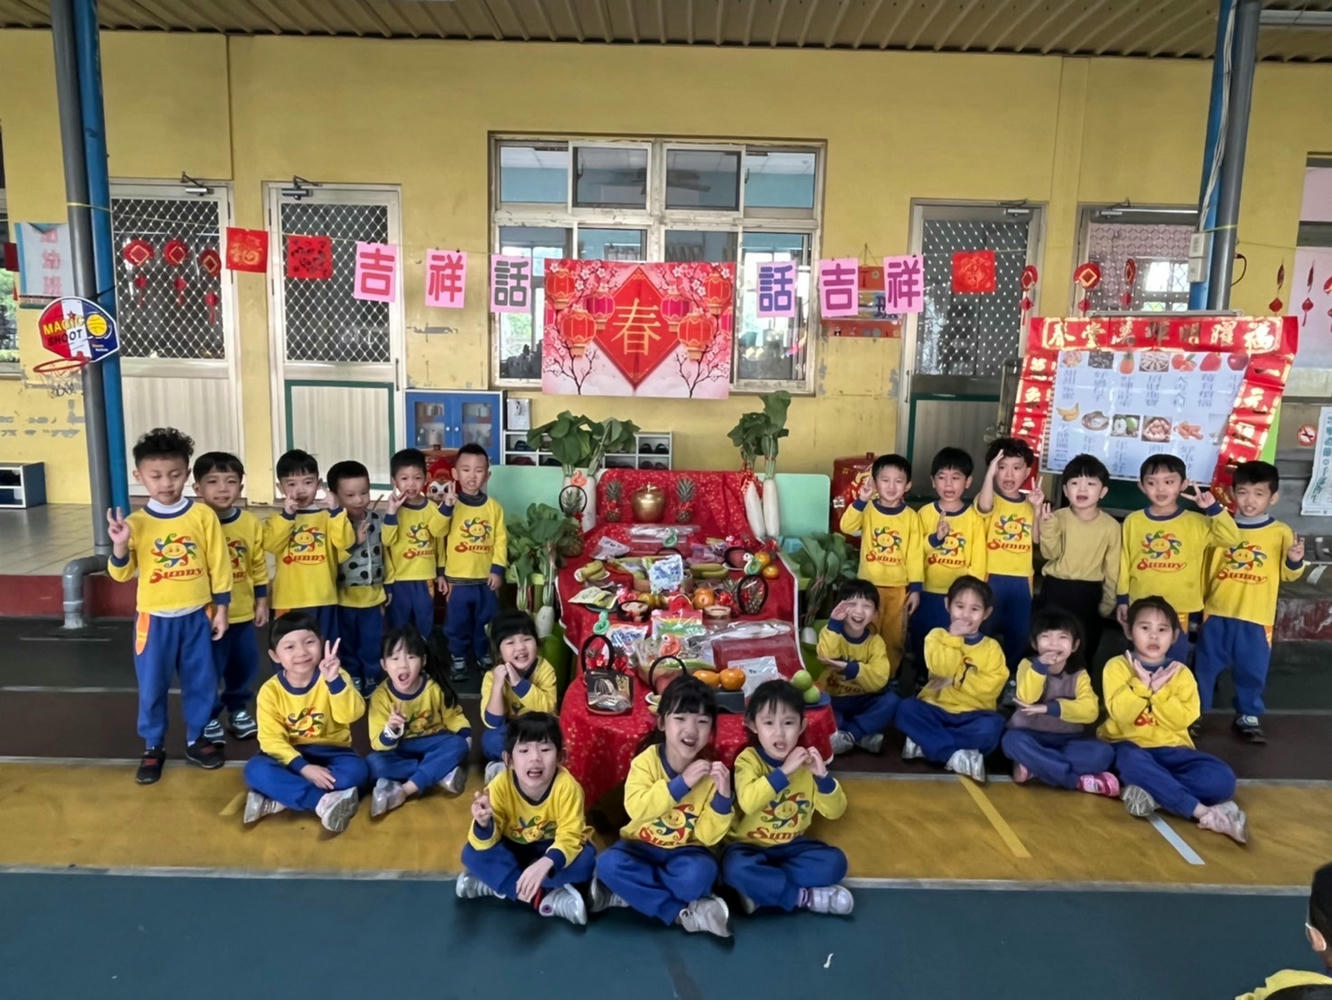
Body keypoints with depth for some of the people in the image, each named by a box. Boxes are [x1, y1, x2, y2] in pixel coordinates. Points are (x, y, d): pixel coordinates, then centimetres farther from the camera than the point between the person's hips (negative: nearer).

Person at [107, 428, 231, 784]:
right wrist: (120, 544, -19)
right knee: (152, 686, 9)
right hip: (154, 618, 0)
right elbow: (121, 573, -1)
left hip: (196, 616, 0)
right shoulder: (136, 522, -5)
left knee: (201, 682, 11)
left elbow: (219, 565, -2)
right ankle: (153, 747, 27)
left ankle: (196, 739, 29)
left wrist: (221, 609, -1)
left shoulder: (203, 515, -7)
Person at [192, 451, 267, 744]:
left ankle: (238, 709, 37)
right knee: (209, 670, 6)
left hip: (243, 612, 4)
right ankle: (209, 717, 26)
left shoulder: (251, 524, -2)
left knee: (245, 665, 16)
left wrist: (261, 602, 6)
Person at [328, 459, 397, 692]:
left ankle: (372, 679, 25)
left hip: (373, 594, 3)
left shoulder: (377, 518, 0)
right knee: (347, 643, 13)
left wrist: (391, 513, -18)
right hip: (345, 596, -3)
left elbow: (387, 540, -13)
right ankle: (352, 679, 28)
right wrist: (355, 541, -24)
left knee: (373, 642, 12)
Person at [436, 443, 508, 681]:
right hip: (457, 579, -2)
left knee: (486, 622, 15)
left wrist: (498, 569, -6)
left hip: (486, 578, 2)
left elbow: (501, 539, 0)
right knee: (457, 623, 10)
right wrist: (446, 506, -34)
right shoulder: (451, 504, -6)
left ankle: (484, 656, 33)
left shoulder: (494, 506, 0)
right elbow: (438, 532, -20)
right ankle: (458, 659, 26)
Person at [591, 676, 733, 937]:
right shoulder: (646, 760, -14)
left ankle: (628, 891, -16)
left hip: (685, 851, 0)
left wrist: (723, 797, -26)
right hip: (641, 845, 1)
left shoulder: (711, 772, -10)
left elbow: (708, 836, -10)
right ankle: (684, 912, -22)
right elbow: (635, 808, -30)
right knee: (609, 864, -30)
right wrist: (681, 783, -33)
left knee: (699, 874, -33)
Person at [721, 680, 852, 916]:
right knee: (736, 868, -34)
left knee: (834, 862, -20)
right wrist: (783, 771, -33)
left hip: (792, 844, 4)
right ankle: (804, 897, -18)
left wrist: (823, 777, -22)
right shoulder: (748, 759, -13)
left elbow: (834, 811, -5)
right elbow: (748, 802, -32)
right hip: (750, 844, -4)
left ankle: (761, 889, -17)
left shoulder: (806, 761, -2)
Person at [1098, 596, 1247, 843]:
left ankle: (1152, 792, -24)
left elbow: (1183, 720, -8)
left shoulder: (1180, 673, 6)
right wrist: (1141, 684, -21)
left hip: (1171, 749, 4)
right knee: (1133, 761, -41)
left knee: (1222, 778, -23)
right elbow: (1120, 715, -15)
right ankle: (1202, 812, -35)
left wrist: (1159, 690, -18)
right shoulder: (1117, 666, -2)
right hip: (1131, 747, -3)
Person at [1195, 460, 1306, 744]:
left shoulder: (1281, 532, -2)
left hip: (1256, 617, -1)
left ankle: (1248, 717, 27)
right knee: (1205, 666, 9)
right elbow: (1204, 567, 7)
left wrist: (1295, 561, -17)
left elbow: (1286, 574, 2)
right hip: (1217, 613, 1)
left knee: (1252, 671, 10)